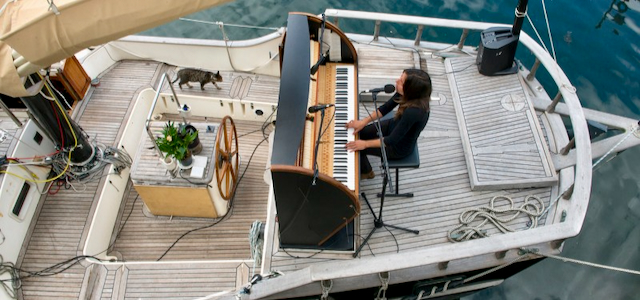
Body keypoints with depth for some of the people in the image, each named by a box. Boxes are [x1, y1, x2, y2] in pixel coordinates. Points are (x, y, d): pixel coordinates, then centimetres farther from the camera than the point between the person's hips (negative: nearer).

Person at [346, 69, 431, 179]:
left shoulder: (413, 111, -41)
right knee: (355, 134, 11)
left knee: (355, 147, 1)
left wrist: (365, 144, -26)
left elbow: (392, 140, -32)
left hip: (399, 147, -7)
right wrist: (364, 122, -13)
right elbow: (386, 107, -6)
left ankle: (365, 172, 32)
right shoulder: (409, 95, -21)